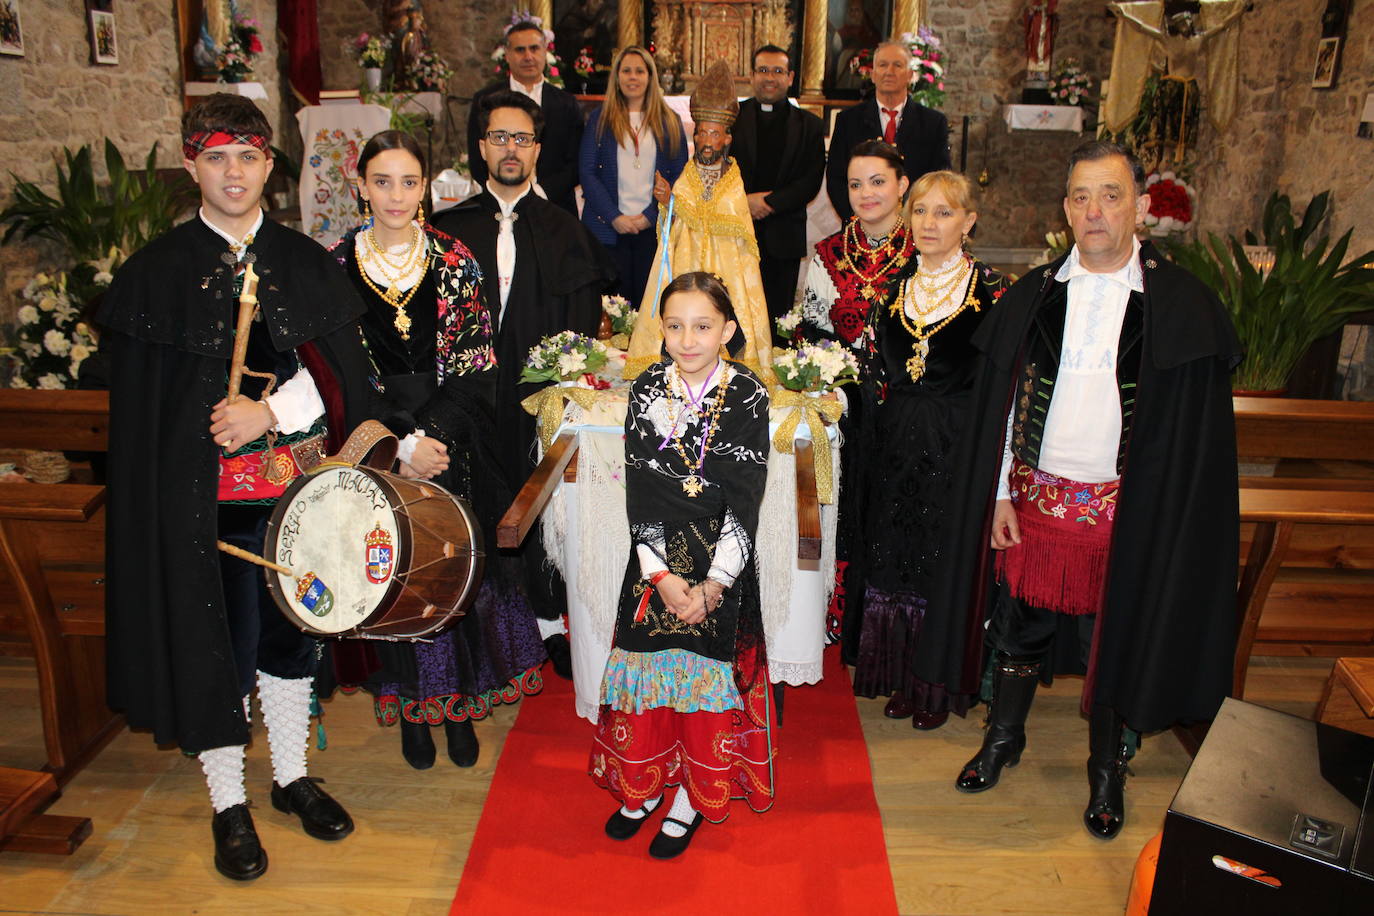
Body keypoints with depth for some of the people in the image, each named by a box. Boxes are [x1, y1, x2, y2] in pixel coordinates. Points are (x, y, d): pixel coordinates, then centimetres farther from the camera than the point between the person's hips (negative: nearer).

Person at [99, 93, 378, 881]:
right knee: (220, 638, 6)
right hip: (207, 493, -2)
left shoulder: (307, 262, 5)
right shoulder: (158, 270, -1)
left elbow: (338, 368, -2)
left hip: (299, 484, 3)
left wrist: (270, 413, -16)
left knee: (291, 628, 14)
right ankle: (229, 804, 23)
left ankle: (293, 775, 32)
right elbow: (141, 398, -1)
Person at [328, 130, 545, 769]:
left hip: (452, 440, 0)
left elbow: (476, 366, -3)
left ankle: (459, 703, 23)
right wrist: (401, 445, -13)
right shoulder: (336, 266, -1)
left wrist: (435, 435, -15)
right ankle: (412, 705, 24)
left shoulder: (455, 262, 1)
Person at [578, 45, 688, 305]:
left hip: (654, 227, 1)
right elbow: (587, 172, 2)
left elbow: (680, 175, 7)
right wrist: (614, 217, -9)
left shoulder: (670, 122, 11)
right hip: (608, 228, -1)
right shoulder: (600, 119, 9)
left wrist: (651, 215, -6)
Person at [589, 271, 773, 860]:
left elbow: (745, 499, -11)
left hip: (722, 562, -2)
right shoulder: (646, 391, -3)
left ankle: (693, 797, 24)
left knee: (707, 673, 5)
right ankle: (643, 784, 30)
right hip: (655, 559, 2)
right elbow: (639, 491, -6)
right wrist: (661, 575, -13)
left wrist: (712, 584, -16)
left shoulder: (748, 395, -9)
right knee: (648, 668, 9)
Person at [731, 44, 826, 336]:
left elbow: (811, 181, 0)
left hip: (783, 237, 1)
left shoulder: (809, 125, 10)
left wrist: (770, 202, -12)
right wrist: (744, 200, -13)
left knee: (777, 314, 3)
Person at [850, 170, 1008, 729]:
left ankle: (939, 688, 23)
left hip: (957, 447, -4)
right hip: (895, 448, 4)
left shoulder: (991, 291, -5)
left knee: (946, 560, 5)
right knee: (894, 558, 11)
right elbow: (875, 372, 11)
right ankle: (901, 677, 29)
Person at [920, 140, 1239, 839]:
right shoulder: (1033, 297, 1)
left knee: (1113, 638, 12)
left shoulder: (1182, 305, -5)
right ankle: (1004, 736, 38)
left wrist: (1158, 518, -9)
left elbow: (1194, 430, -4)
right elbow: (999, 405, 3)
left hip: (1125, 509, -1)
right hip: (1035, 497, 2)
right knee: (1021, 624, 14)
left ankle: (1106, 769, 34)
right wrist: (1000, 494, -1)